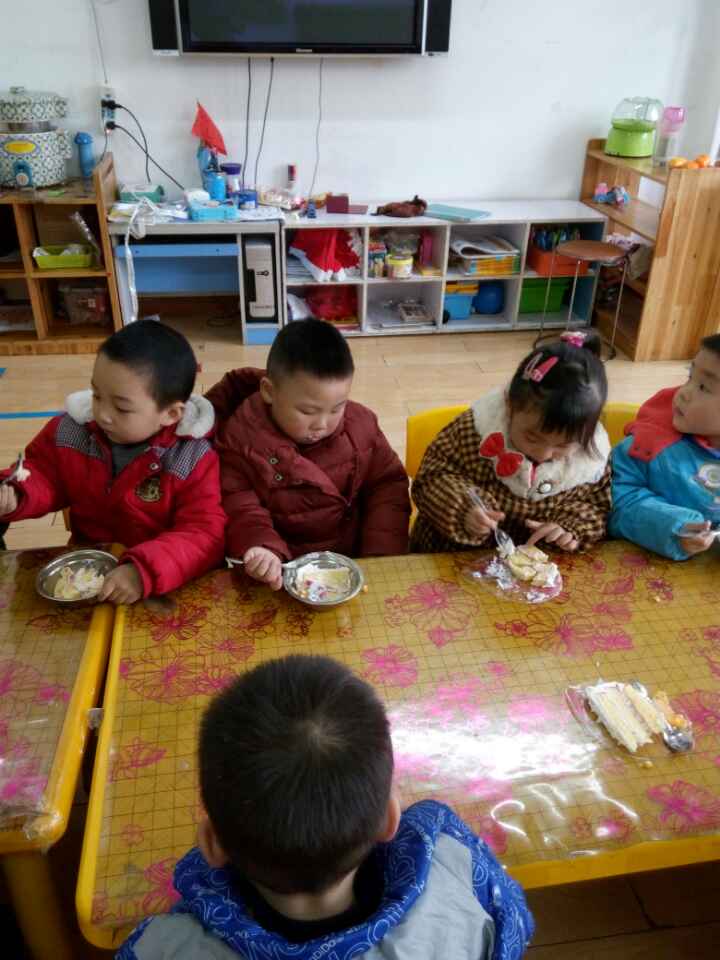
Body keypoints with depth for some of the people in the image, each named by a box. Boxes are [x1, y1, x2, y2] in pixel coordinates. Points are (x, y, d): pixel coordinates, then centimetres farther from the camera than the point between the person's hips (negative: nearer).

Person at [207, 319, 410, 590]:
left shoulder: (360, 424, -4)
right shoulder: (241, 436, -11)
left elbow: (388, 485, 3)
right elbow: (238, 504, -6)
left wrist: (380, 557, -8)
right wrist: (262, 547, -26)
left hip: (351, 560, 3)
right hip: (282, 564, -3)